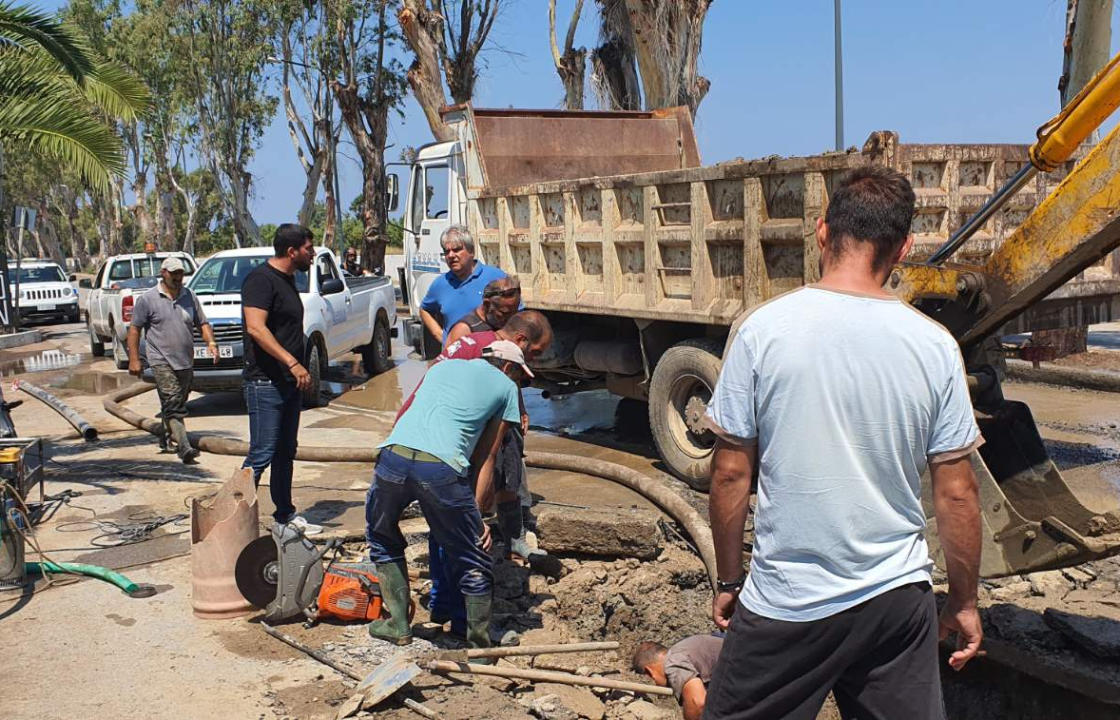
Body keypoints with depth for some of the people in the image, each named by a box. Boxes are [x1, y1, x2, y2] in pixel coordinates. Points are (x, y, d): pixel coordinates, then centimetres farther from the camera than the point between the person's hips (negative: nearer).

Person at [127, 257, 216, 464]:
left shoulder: (189, 296, 11)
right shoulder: (147, 299, -2)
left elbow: (202, 323, 16)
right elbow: (134, 329, 0)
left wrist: (210, 342, -3)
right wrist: (134, 359, -6)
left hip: (186, 361, 6)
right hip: (162, 362, -5)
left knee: (178, 405, 15)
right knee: (172, 405, -14)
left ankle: (168, 434, 34)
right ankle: (184, 448, -21)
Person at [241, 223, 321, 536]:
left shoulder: (287, 279, 16)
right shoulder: (261, 278, -13)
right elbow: (256, 327, -25)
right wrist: (293, 364, -28)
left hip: (288, 381, 10)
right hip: (265, 382, -9)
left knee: (285, 453, 15)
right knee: (261, 454, -9)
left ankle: (285, 515, 24)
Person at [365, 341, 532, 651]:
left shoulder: (443, 366, 33)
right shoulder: (506, 387, 22)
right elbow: (486, 459, 19)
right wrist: (477, 516, 23)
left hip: (394, 455, 4)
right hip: (441, 469, -3)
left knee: (382, 540, 30)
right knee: (473, 565, 14)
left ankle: (398, 624, 30)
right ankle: (480, 646, 21)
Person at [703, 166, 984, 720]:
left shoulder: (763, 329, -11)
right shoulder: (934, 345, -6)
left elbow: (731, 472, -7)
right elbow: (956, 493, -1)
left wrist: (728, 580, 6)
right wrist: (964, 601, 13)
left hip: (787, 605, -2)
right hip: (899, 599, 2)